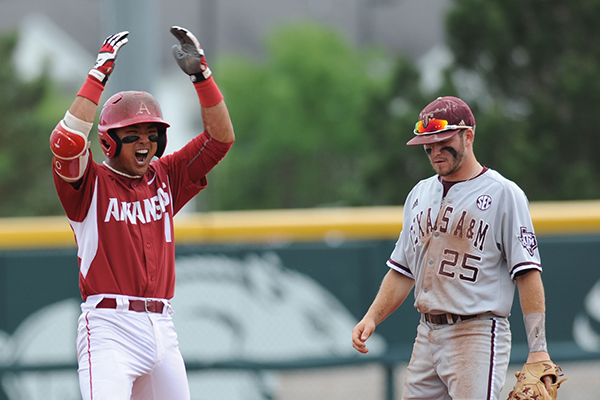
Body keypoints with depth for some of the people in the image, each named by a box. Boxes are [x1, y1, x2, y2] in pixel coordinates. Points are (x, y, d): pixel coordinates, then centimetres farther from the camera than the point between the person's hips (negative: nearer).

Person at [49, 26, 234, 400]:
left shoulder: (165, 178, 15)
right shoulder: (91, 183, 1)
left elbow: (221, 137, 11)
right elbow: (66, 142, -20)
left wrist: (201, 74, -1)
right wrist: (99, 74, -17)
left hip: (161, 327, 6)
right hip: (109, 326, -6)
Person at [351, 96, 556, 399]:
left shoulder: (503, 193, -4)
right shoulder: (419, 195, 17)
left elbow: (528, 273, -9)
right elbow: (403, 271, 22)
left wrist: (538, 350, -16)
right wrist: (372, 317, 6)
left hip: (478, 338, -7)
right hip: (426, 337, 7)